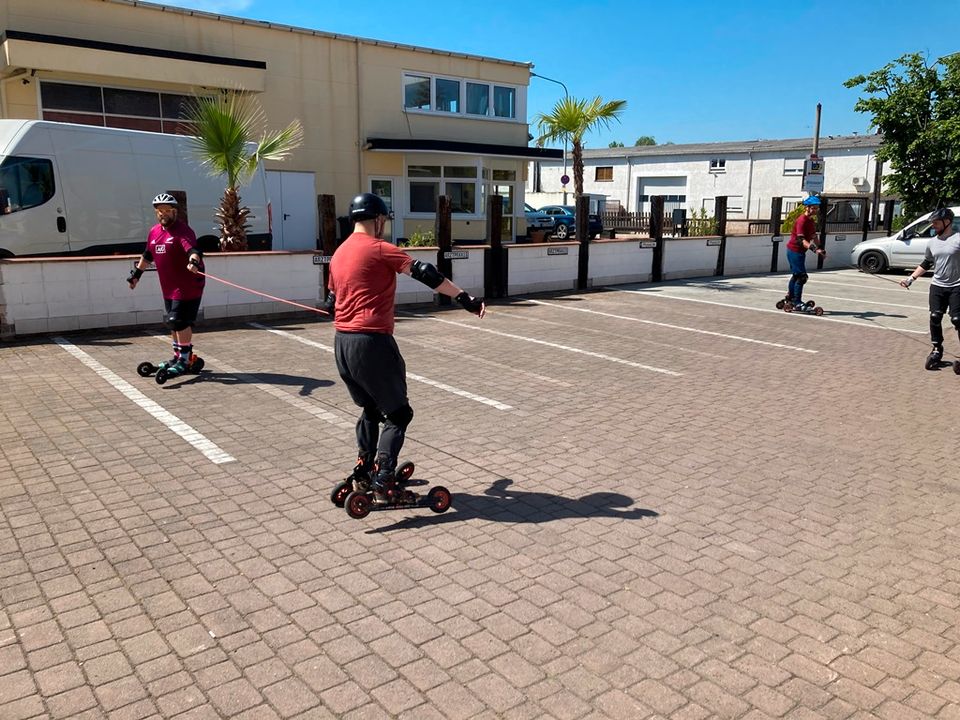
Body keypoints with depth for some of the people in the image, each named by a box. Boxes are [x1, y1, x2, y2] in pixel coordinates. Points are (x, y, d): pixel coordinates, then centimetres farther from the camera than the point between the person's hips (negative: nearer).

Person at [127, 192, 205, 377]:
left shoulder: (182, 230, -13)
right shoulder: (154, 232, 11)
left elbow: (192, 249, -31)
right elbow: (147, 256, 26)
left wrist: (193, 261, -51)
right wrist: (137, 273, 32)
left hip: (187, 287, -8)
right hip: (168, 288, 8)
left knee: (180, 321, -9)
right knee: (172, 322, 14)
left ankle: (185, 360, 0)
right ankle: (178, 356, 27)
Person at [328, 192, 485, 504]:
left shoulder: (339, 253, 15)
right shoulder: (378, 249, -9)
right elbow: (424, 273, -17)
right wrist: (464, 297, -17)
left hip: (341, 342, 8)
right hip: (372, 342, -8)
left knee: (370, 409, 24)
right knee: (398, 413, 4)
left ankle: (362, 473, 26)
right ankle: (383, 483, -2)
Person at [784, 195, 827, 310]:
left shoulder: (812, 220, 9)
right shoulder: (802, 220, -22)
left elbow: (813, 236, 20)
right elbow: (801, 239, -31)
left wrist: (819, 248, 12)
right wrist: (814, 248, -42)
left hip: (800, 251, 10)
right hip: (794, 250, -10)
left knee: (796, 275, 20)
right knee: (802, 276, -12)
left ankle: (789, 298, 32)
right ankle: (797, 302, -8)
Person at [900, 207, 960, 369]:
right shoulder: (932, 242, 10)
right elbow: (926, 264, 21)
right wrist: (911, 278, 14)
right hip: (937, 286, 6)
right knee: (935, 318, 4)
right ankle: (937, 350, 18)